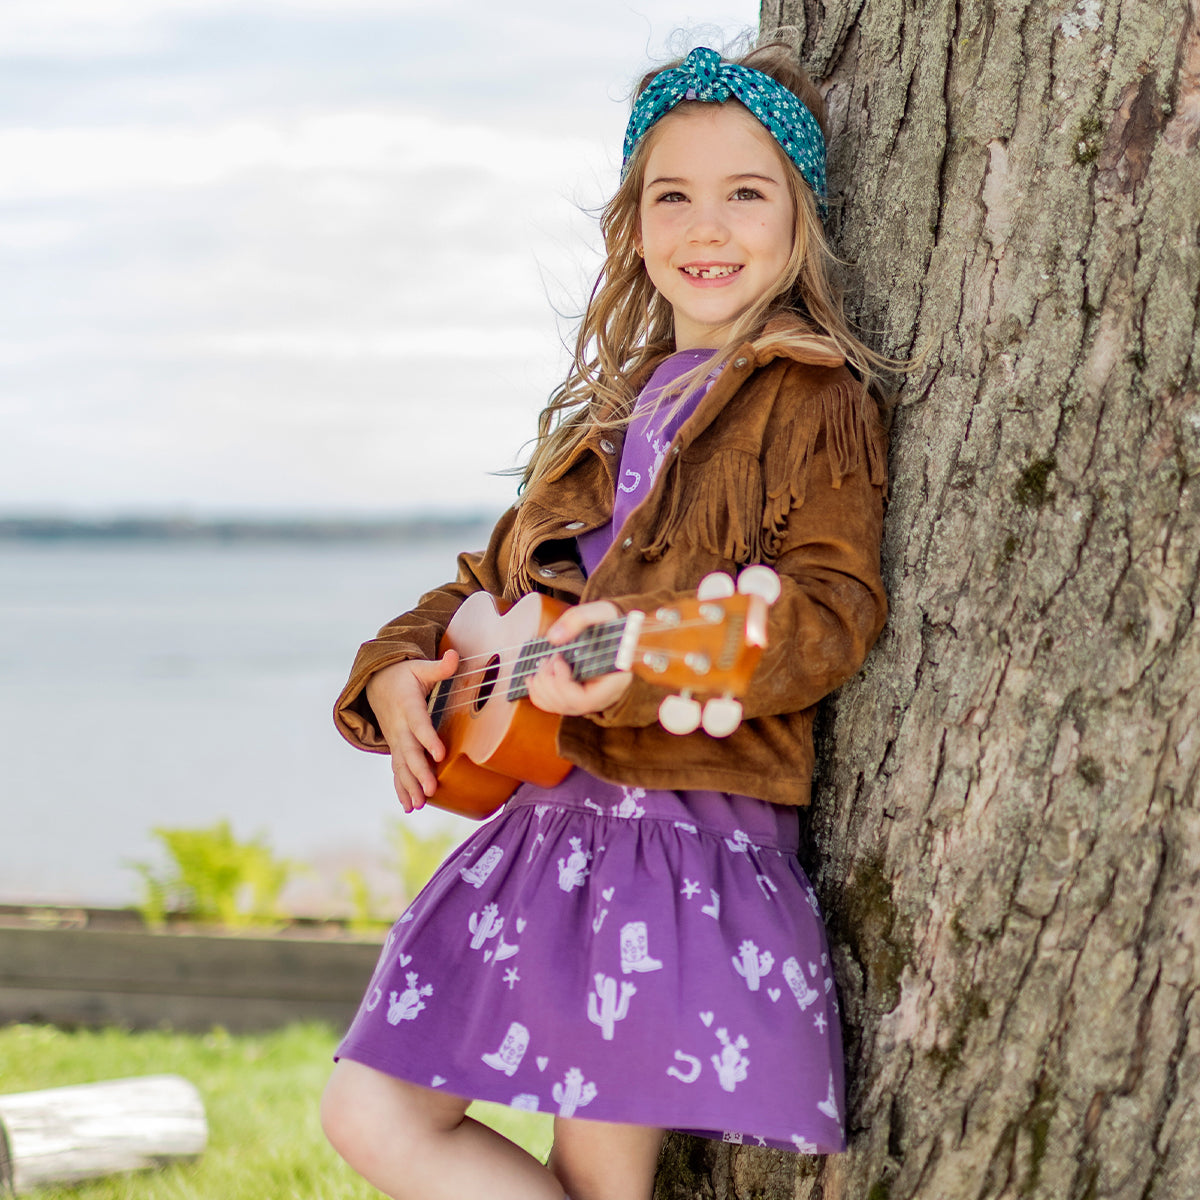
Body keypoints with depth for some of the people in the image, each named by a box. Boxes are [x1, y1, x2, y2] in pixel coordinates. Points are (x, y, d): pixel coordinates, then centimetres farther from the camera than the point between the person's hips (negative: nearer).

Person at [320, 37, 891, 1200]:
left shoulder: (812, 399, -3)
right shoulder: (606, 417, 19)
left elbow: (834, 603, -16)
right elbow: (498, 576, 26)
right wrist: (396, 672, 6)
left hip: (694, 830, -8)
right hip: (548, 814, 8)